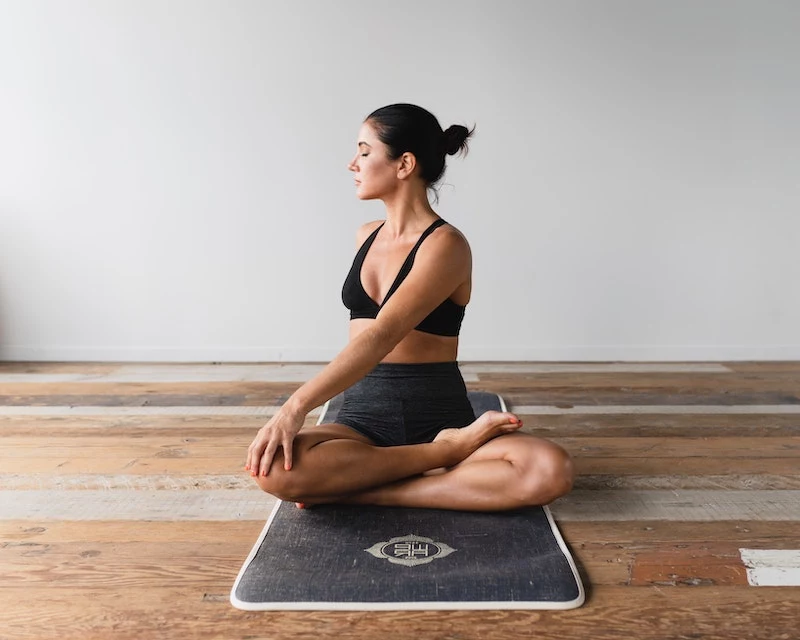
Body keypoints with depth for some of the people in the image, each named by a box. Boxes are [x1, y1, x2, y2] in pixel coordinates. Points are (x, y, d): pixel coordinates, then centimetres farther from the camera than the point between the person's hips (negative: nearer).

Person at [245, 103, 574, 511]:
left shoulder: (445, 245, -11)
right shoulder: (366, 236, 10)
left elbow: (382, 335, -25)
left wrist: (296, 407, -33)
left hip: (439, 414, -4)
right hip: (364, 414, 4)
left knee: (552, 471, -31)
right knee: (273, 470, -28)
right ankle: (448, 450, -15)